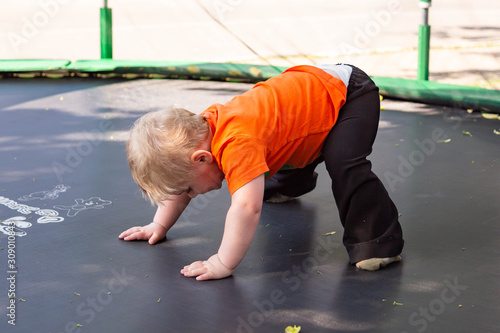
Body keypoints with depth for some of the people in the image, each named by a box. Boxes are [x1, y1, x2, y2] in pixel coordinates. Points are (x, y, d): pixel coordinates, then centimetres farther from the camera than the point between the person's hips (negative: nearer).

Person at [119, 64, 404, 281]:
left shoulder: (236, 144, -40)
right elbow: (179, 176, 6)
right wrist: (160, 225, 3)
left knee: (344, 164, -33)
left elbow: (246, 208, -48)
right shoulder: (197, 133, -10)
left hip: (349, 92, -9)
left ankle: (380, 242, -20)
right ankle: (290, 184, 64)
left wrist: (223, 264, -41)